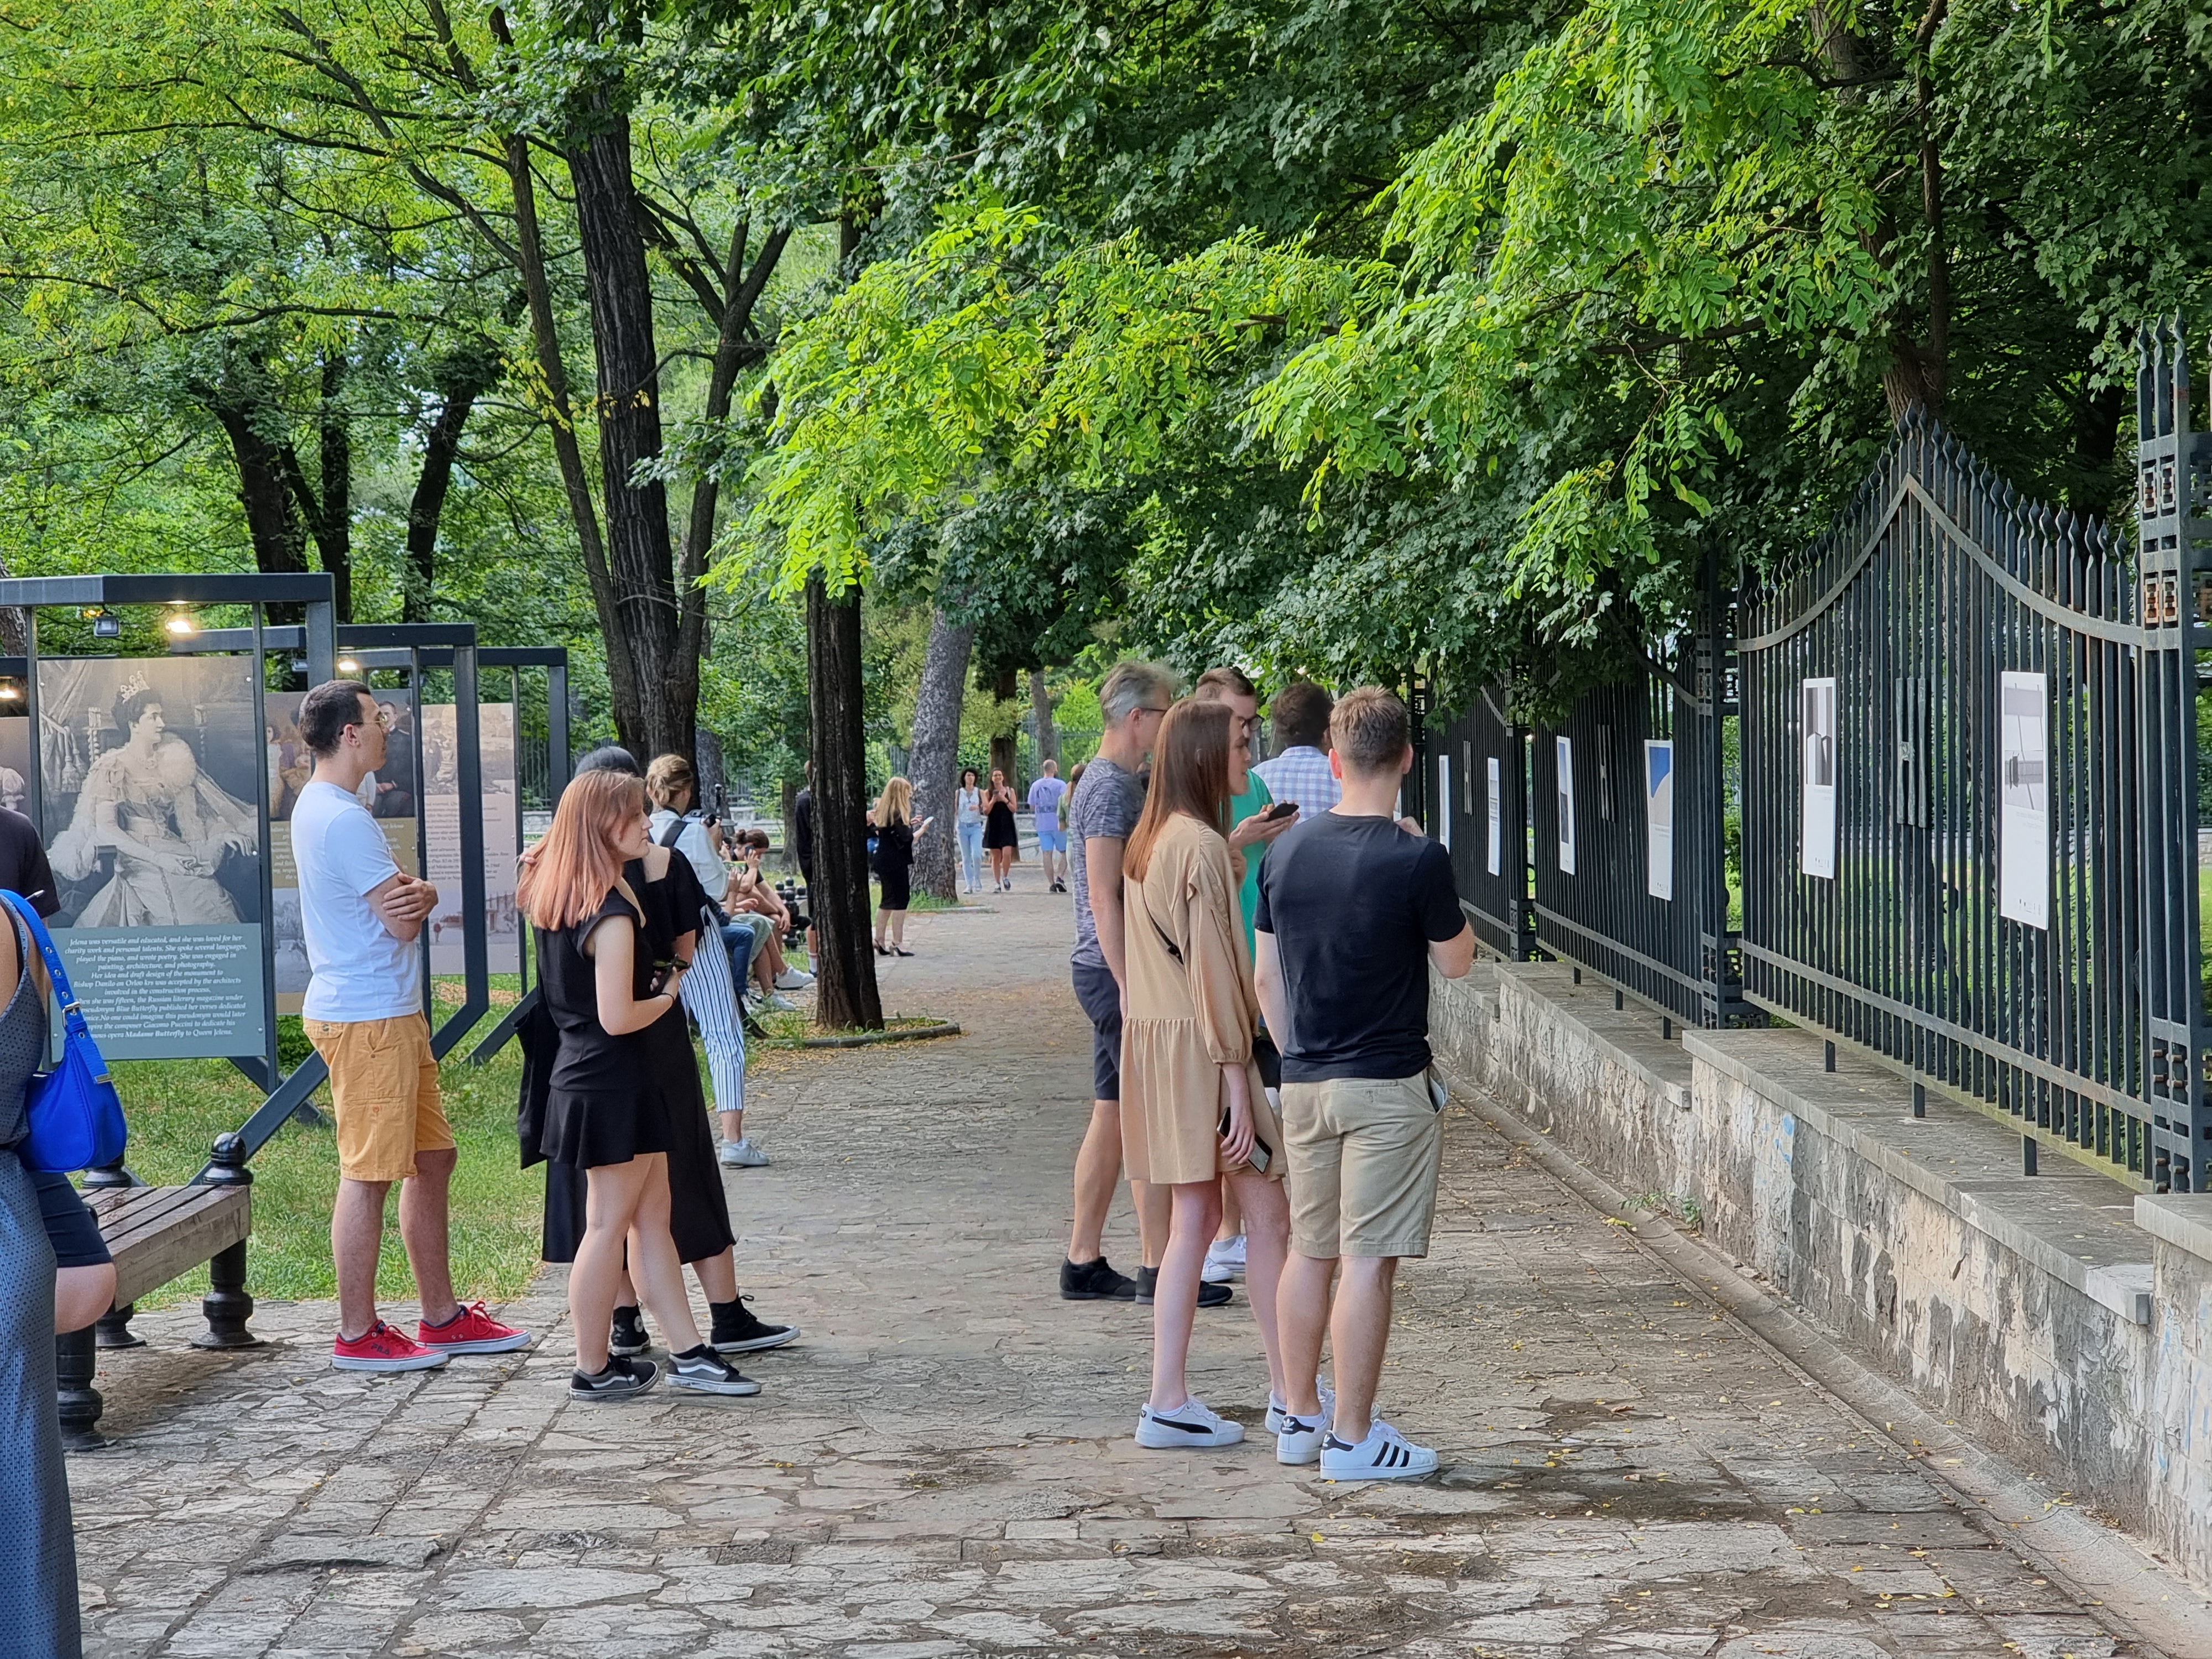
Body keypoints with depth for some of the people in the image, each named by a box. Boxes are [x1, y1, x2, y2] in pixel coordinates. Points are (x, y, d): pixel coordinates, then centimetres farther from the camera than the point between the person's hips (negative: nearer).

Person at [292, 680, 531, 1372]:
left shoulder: (320, 808, 16)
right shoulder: (343, 820, -18)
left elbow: (404, 904, 13)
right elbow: (403, 923, -19)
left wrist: (418, 894, -10)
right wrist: (416, 903, 4)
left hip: (391, 1013, 11)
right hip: (366, 1017, -11)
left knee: (432, 1159, 14)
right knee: (369, 1175, -4)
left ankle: (442, 1316, 22)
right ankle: (358, 1334, 3)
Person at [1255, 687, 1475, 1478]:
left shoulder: (1288, 850, 3)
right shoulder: (1416, 858, -14)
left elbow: (1267, 977, 9)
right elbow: (1456, 961, 0)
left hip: (1305, 1082, 6)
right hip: (1387, 1085, -6)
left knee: (1310, 1250, 15)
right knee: (1368, 1258, -2)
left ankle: (1301, 1420, 23)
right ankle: (1352, 1437, 1)